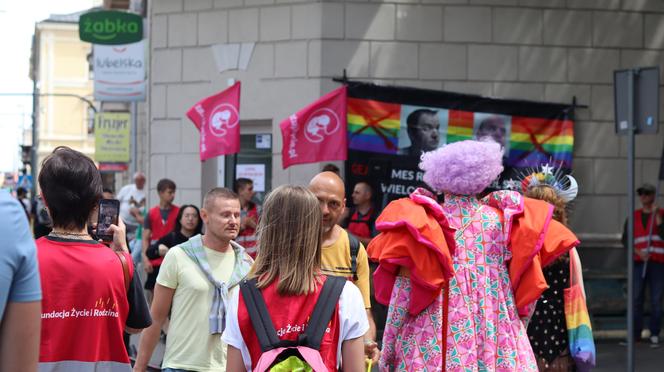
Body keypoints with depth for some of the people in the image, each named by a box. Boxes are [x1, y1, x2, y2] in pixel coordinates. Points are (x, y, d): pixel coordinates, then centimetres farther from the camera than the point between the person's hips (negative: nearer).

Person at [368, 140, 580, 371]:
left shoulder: (422, 222, -3)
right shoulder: (501, 220, 2)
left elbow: (403, 291, -4)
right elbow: (524, 285, 5)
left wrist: (388, 347, 3)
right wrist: (517, 327, 19)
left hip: (432, 343, -1)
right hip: (496, 341, 1)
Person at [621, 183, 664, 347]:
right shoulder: (633, 217, 11)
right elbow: (626, 240, 5)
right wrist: (638, 252, -12)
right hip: (639, 264, 2)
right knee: (636, 299, -3)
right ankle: (635, 335, 3)